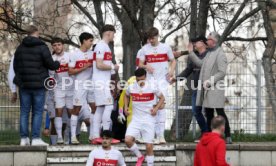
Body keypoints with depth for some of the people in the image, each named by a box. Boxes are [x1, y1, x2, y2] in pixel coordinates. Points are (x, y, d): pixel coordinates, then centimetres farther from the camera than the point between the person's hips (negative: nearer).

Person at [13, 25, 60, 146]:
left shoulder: (20, 48, 7)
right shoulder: (42, 47, -9)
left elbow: (15, 66, 13)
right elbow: (50, 64, -9)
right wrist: (58, 64, 13)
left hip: (23, 85, 4)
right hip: (38, 85, -4)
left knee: (24, 112, 8)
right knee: (37, 112, 1)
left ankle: (24, 138, 6)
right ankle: (35, 138, -4)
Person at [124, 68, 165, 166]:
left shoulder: (152, 87, -9)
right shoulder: (131, 87, -2)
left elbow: (162, 98, 6)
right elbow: (126, 96, 21)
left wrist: (156, 108, -9)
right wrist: (126, 106, 6)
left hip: (149, 120, -2)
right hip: (136, 119, 2)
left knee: (149, 146, -3)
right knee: (128, 140, -15)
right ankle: (139, 156, 11)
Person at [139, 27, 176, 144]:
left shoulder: (166, 47, 3)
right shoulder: (145, 49, 6)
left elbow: (173, 61, 12)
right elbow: (140, 64, 9)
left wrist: (171, 70, -8)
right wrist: (146, 66, -13)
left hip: (163, 80, -2)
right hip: (150, 80, 2)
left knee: (162, 106, -10)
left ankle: (161, 135, -12)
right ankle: (158, 135, 11)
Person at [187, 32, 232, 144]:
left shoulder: (220, 54, -12)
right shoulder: (209, 53, 16)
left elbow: (222, 72, -17)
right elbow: (200, 63, 25)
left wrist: (210, 81, -20)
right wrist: (191, 53, 21)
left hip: (215, 89, -9)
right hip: (207, 89, 9)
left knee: (220, 113, -9)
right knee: (208, 114, 11)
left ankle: (228, 137, -7)